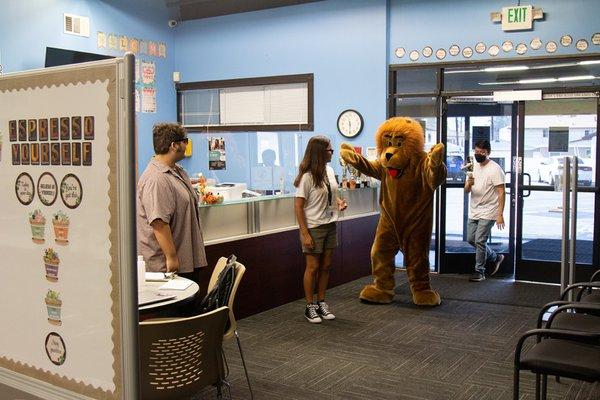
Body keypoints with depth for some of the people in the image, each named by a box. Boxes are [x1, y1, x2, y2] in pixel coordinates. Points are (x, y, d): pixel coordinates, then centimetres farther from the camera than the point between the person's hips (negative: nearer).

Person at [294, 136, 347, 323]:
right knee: (313, 267, 2)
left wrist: (339, 201, 0)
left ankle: (321, 302, 25)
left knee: (325, 266, 12)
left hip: (330, 225, 7)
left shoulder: (329, 171, 5)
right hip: (314, 228, -7)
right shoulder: (307, 176, -17)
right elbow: (298, 206, -16)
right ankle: (310, 306, 16)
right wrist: (305, 234, -19)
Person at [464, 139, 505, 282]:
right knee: (471, 239, 11)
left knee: (480, 241, -8)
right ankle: (495, 257, 30)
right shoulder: (473, 167, 9)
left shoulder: (495, 169, -12)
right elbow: (466, 191, 10)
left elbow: (501, 193, -15)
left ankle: (480, 271, 6)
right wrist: (468, 184, -15)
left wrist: (500, 214, -22)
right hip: (474, 211, 8)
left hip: (488, 213, -8)